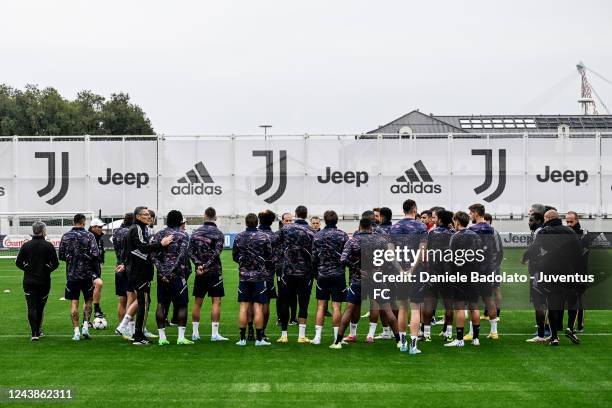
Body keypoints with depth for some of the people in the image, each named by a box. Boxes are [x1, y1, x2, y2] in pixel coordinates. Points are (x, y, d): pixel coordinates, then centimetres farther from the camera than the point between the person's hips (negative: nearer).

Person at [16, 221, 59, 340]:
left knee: (31, 307, 0)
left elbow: (18, 262, 0)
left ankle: (34, 333, -11)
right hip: (44, 281, 0)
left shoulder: (26, 245, -1)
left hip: (28, 281, 0)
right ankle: (38, 331, 24)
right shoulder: (48, 246, -6)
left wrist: (27, 269, 12)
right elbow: (55, 263, -7)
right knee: (40, 306, 14)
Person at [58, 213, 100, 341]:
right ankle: (85, 326, 3)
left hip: (72, 274, 1)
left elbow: (61, 255, 2)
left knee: (74, 303, 4)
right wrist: (88, 259, 8)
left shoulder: (66, 236, 1)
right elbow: (95, 254, -13)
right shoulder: (89, 236, -6)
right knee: (88, 300, 15)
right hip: (87, 273, -1)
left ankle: (76, 331, 0)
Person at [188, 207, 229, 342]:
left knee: (197, 302, 10)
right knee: (216, 301, -2)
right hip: (214, 271, -4)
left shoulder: (196, 232, 7)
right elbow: (216, 253, -15)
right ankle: (214, 334, -6)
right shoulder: (218, 233, -6)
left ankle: (195, 333, 13)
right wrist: (206, 266, -14)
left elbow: (190, 251, 0)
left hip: (200, 272, 4)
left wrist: (199, 265, -7)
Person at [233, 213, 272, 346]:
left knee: (243, 307, 5)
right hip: (259, 275, -2)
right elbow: (269, 256, 1)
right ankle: (259, 339, 1)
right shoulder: (263, 236, -6)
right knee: (258, 307, 0)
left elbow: (235, 257, 9)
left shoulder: (239, 237, 1)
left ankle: (242, 338, 5)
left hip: (244, 275, 2)